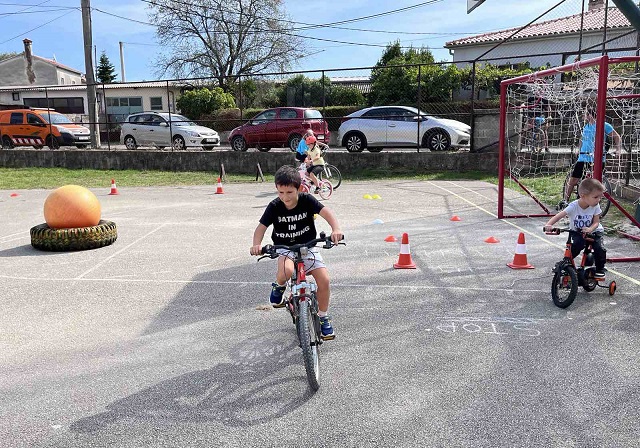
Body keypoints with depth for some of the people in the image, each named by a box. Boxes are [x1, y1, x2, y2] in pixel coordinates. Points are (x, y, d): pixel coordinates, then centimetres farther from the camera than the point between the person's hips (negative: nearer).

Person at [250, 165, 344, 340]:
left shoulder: (307, 200, -13)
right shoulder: (274, 206, -12)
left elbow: (326, 212, -25)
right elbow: (261, 227, -12)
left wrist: (336, 229, -45)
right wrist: (257, 245, -33)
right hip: (285, 249, -1)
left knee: (324, 279, -17)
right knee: (286, 270, -36)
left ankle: (323, 317, 8)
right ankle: (279, 286, 3)